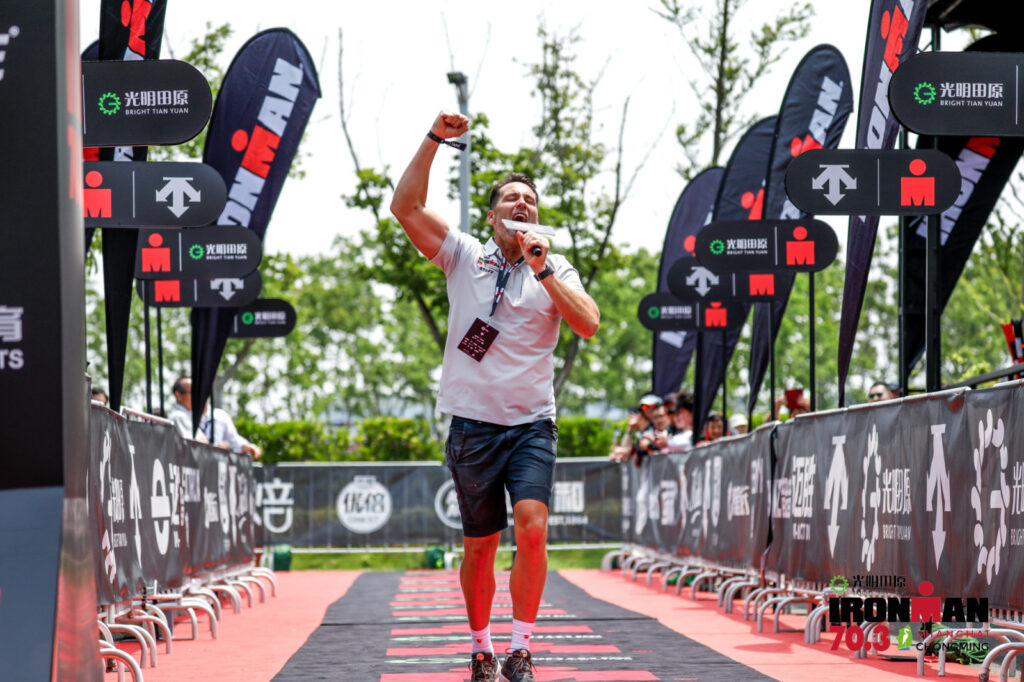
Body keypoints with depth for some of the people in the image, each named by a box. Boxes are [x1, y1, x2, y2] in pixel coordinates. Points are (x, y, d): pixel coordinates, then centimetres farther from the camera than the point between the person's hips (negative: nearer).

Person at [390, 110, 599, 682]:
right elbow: (406, 207, -3)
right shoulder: (464, 256, 7)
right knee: (480, 545, 5)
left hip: (532, 424, 0)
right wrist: (434, 140, -9)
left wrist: (543, 270, -13)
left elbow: (589, 324, -8)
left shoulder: (555, 269, 7)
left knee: (532, 527, -19)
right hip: (473, 423, 0)